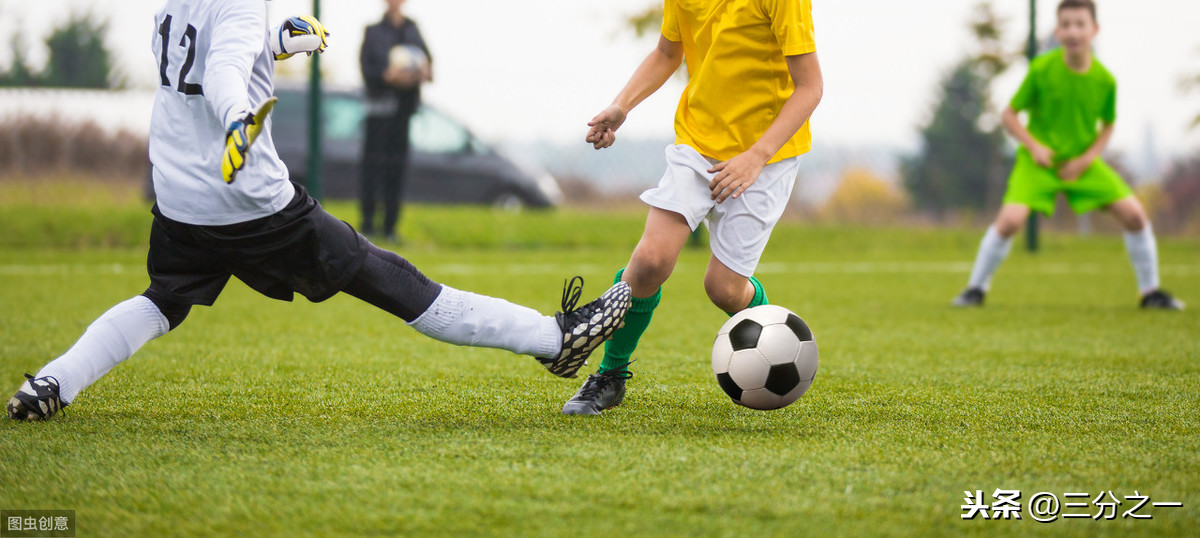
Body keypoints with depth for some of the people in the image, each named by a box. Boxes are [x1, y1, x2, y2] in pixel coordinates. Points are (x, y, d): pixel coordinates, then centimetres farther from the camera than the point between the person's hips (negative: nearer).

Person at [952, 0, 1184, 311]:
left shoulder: (1104, 80, -10)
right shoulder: (1041, 69, -16)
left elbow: (1107, 125, 7)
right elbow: (1010, 115, -6)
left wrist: (1087, 159, -7)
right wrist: (1034, 146, -20)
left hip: (1082, 162, 3)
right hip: (1039, 160, -3)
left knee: (1134, 214, -9)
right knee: (1010, 219, -23)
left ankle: (1150, 292, 9)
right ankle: (976, 289, -3)